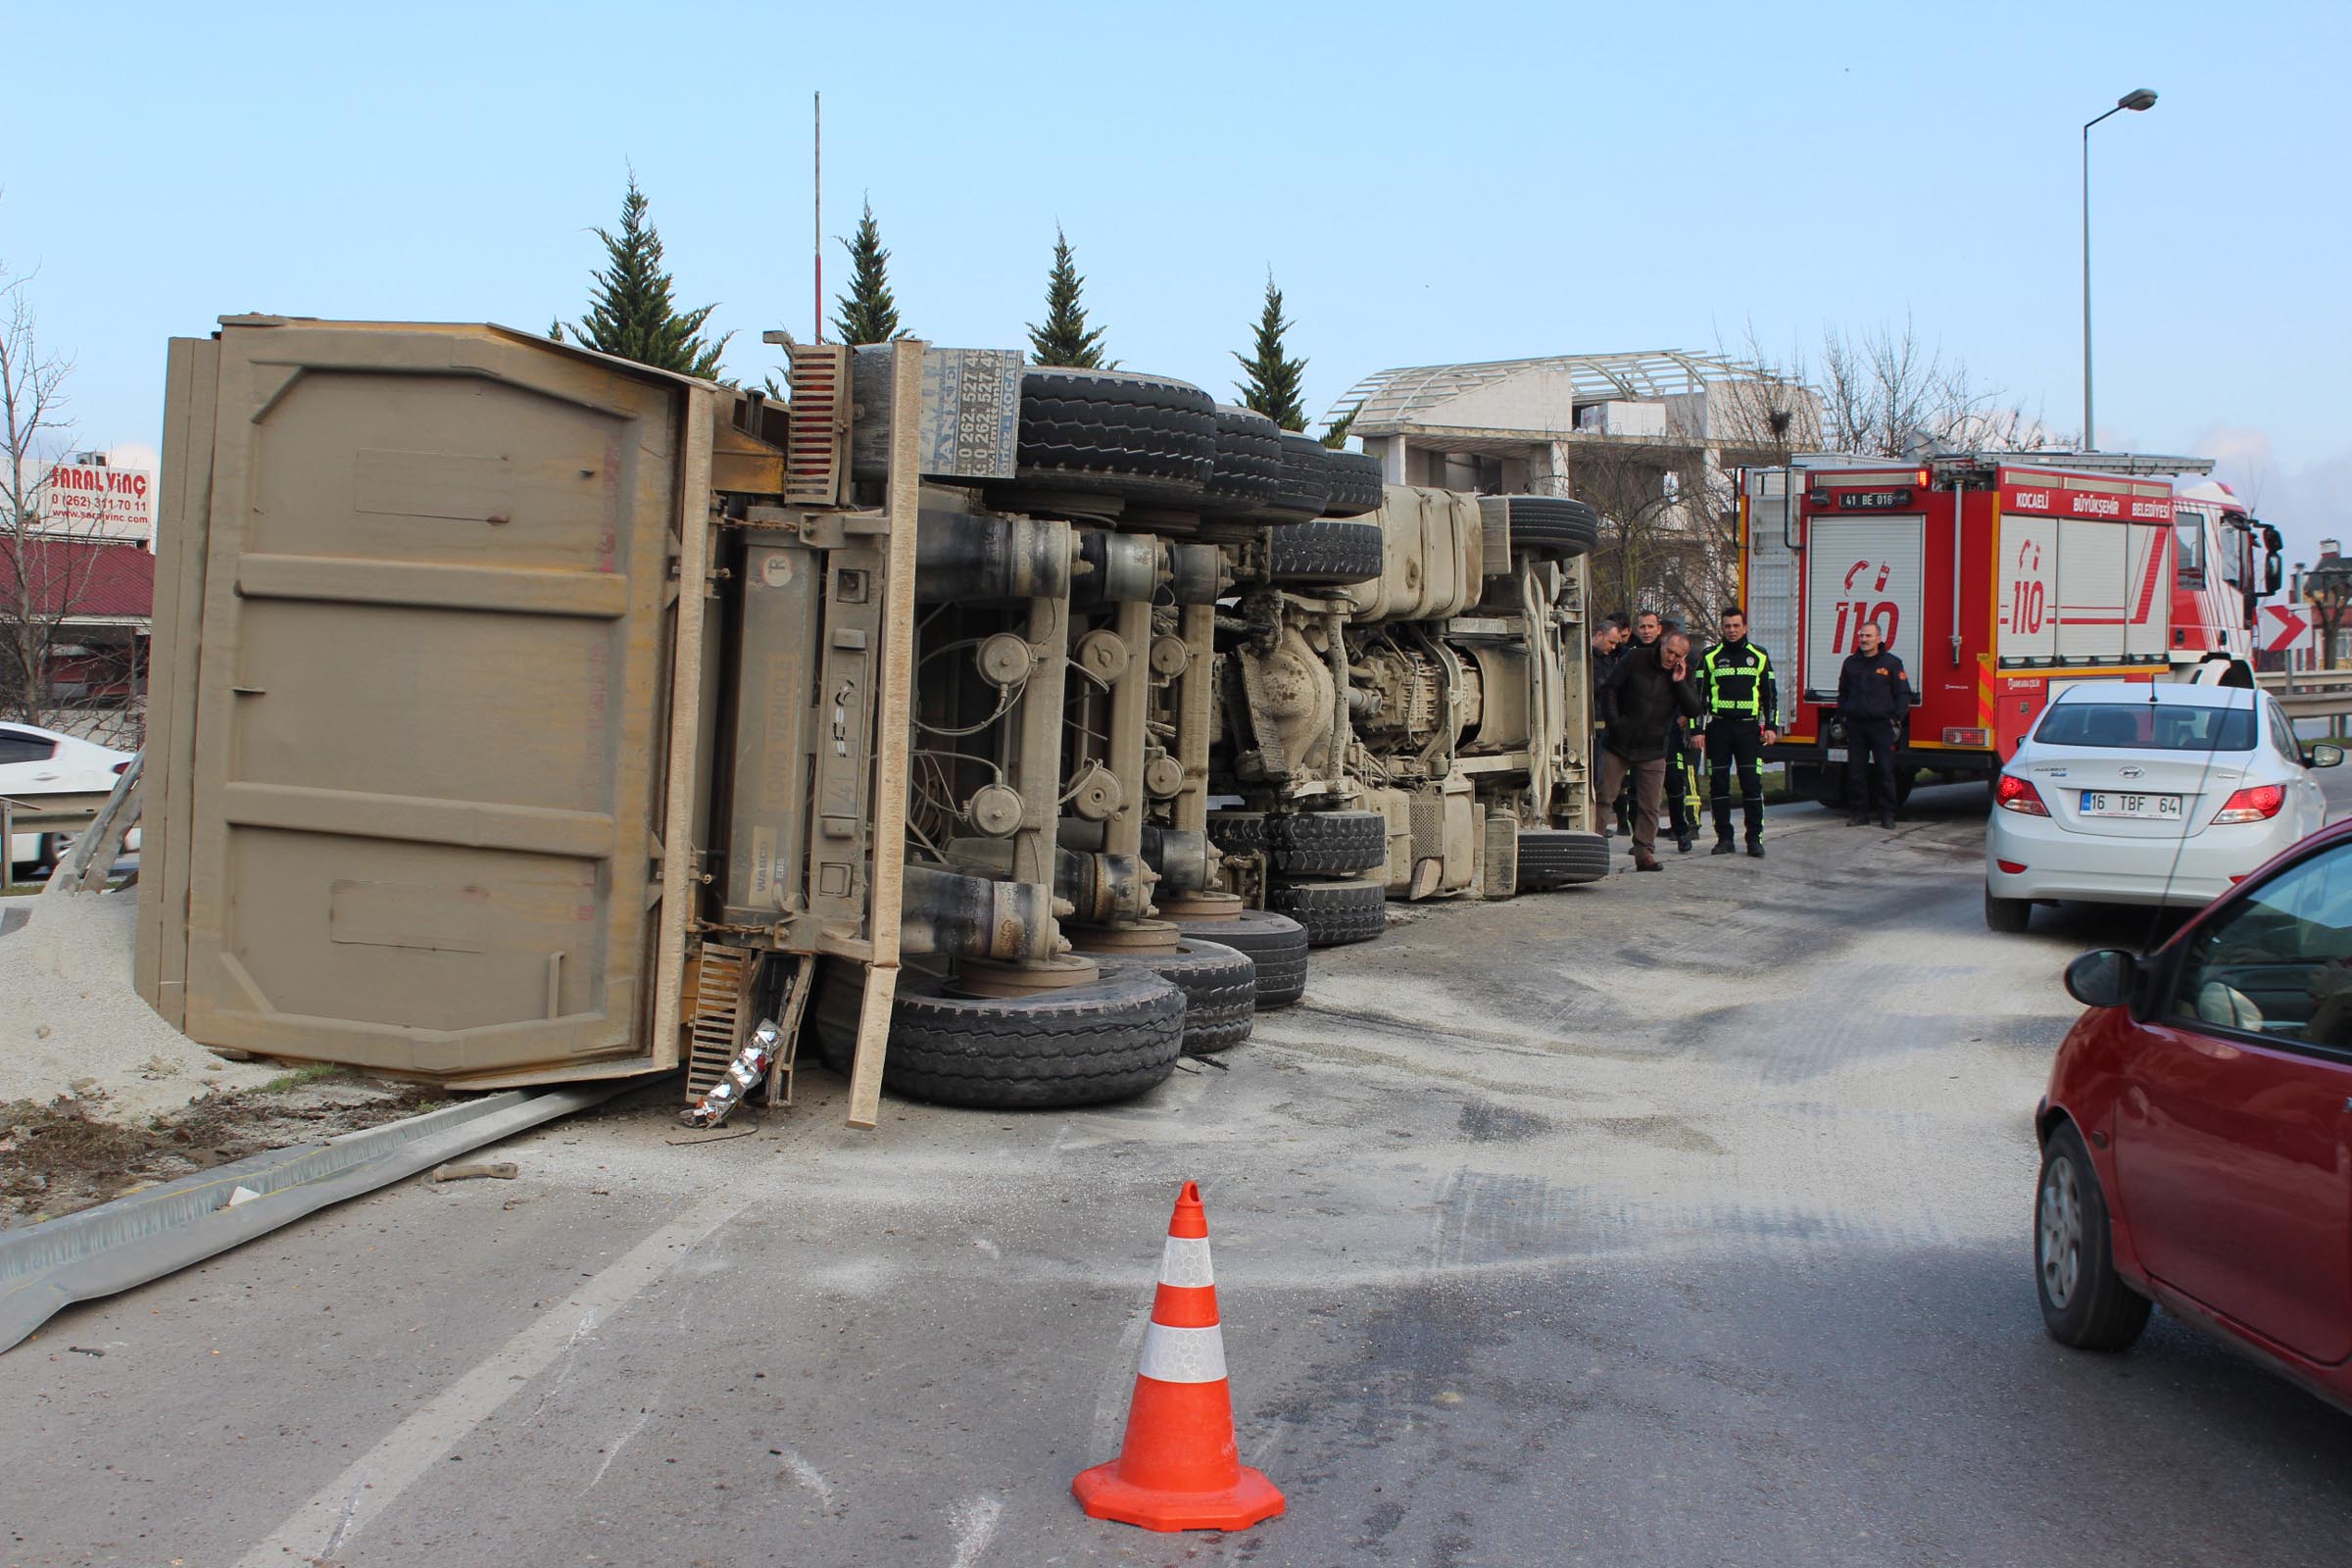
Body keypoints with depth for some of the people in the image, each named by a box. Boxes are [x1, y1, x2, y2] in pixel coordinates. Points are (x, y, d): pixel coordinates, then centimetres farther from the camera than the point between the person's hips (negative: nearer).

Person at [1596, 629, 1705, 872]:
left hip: (1652, 752, 2)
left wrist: (1679, 683, -15)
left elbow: (1695, 711, -5)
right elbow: (1610, 688, -1)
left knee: (1649, 806, 1)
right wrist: (1613, 722, -10)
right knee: (1603, 796, -2)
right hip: (1618, 744, -2)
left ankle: (1644, 852, 9)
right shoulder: (1638, 659, -4)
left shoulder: (1684, 674, 2)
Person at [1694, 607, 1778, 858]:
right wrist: (1698, 729, 1)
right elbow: (1698, 694, 7)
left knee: (1752, 784, -6)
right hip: (1718, 727, 1)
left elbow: (1770, 694, 12)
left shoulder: (1759, 657, 9)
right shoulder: (1710, 657, 7)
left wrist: (1771, 727, 3)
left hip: (1749, 729, 0)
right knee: (1718, 785, 2)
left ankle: (1755, 838, -2)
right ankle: (1724, 837, 10)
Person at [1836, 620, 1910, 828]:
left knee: (1885, 770, -2)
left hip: (1881, 725, -3)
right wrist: (1841, 716, 13)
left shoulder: (1891, 663, 1)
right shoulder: (1851, 663, 12)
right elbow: (1843, 692, 21)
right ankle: (1860, 811, 11)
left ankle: (1887, 814, 4)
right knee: (1856, 770, 3)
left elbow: (1903, 694, 2)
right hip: (1855, 724, 3)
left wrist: (1896, 719, -6)